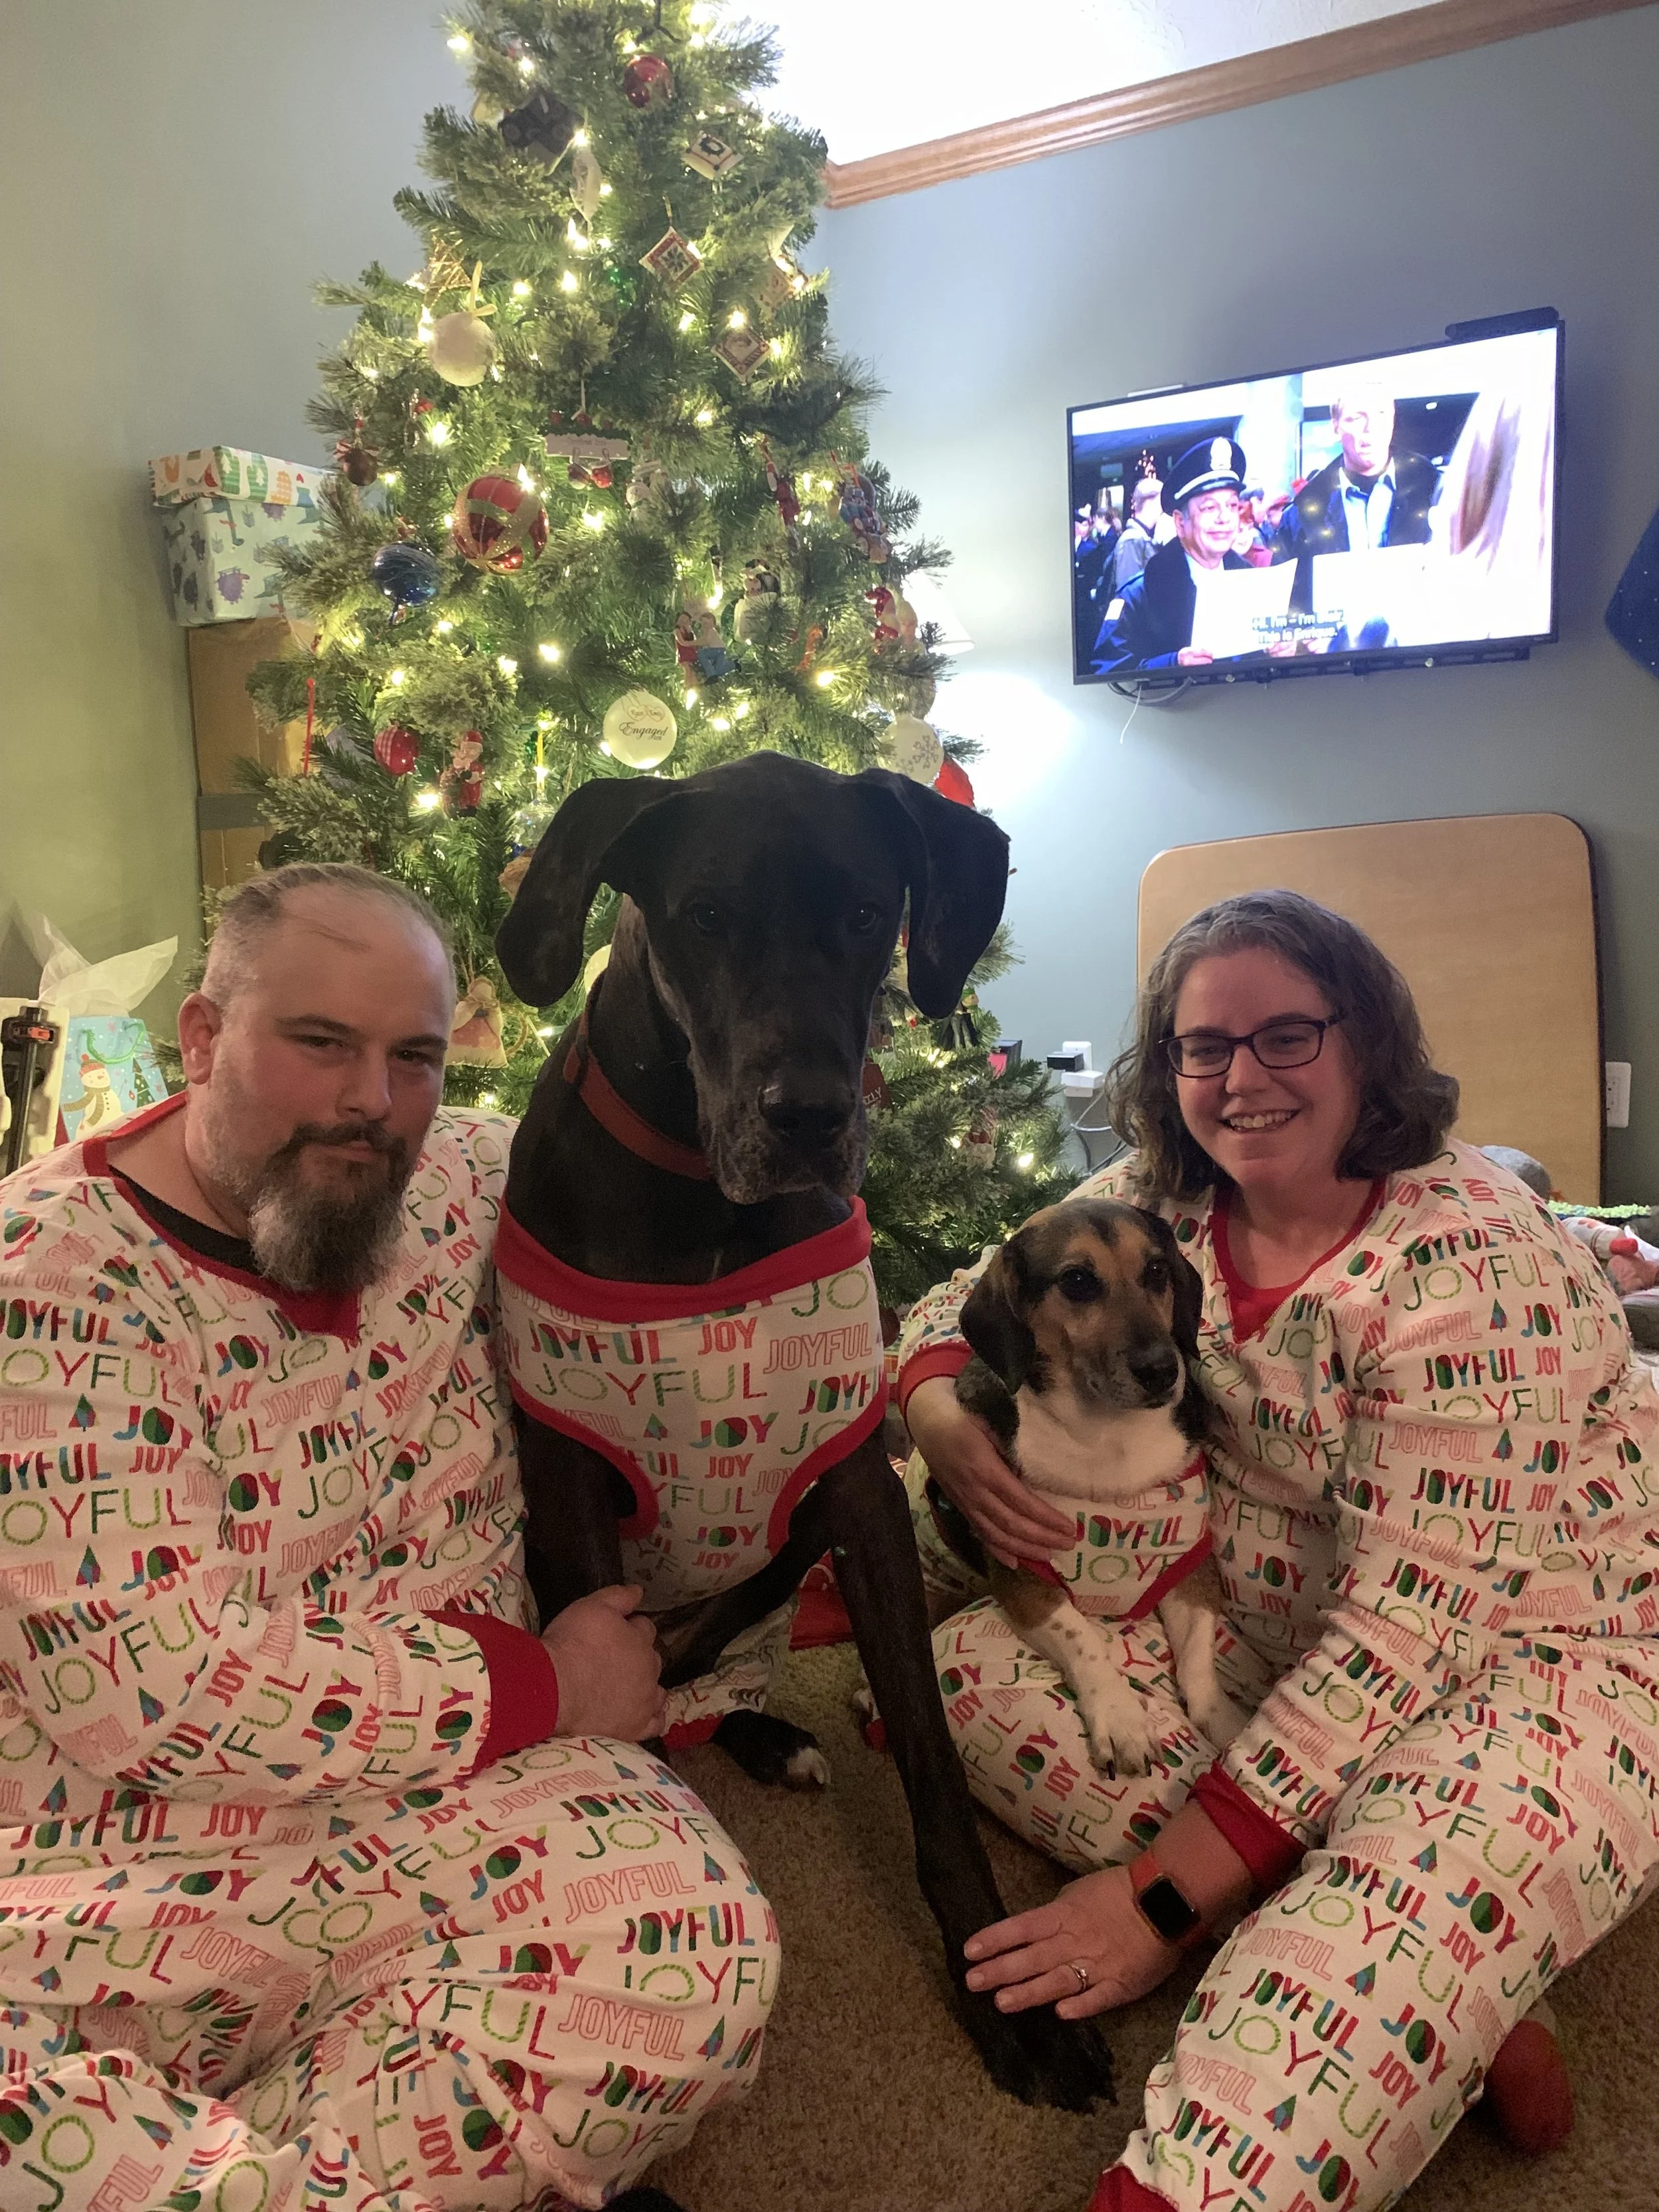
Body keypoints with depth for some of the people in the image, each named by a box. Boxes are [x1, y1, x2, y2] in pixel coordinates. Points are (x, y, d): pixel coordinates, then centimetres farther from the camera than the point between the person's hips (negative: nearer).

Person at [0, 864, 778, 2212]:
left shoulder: (457, 1184, 1)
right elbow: (154, 1690, -22)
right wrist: (545, 1686, -15)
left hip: (446, 1794, 5)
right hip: (117, 1853, -4)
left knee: (691, 1941, -24)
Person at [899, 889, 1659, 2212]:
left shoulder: (1463, 1260, -23)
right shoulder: (1164, 1205, -5)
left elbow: (1413, 1622, -25)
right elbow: (967, 1304, 8)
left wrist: (1165, 1892, -25)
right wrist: (942, 1420, -18)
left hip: (1547, 1664, -7)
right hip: (1282, 1644, 8)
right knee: (975, 1662, -14)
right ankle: (1435, 2008, -17)